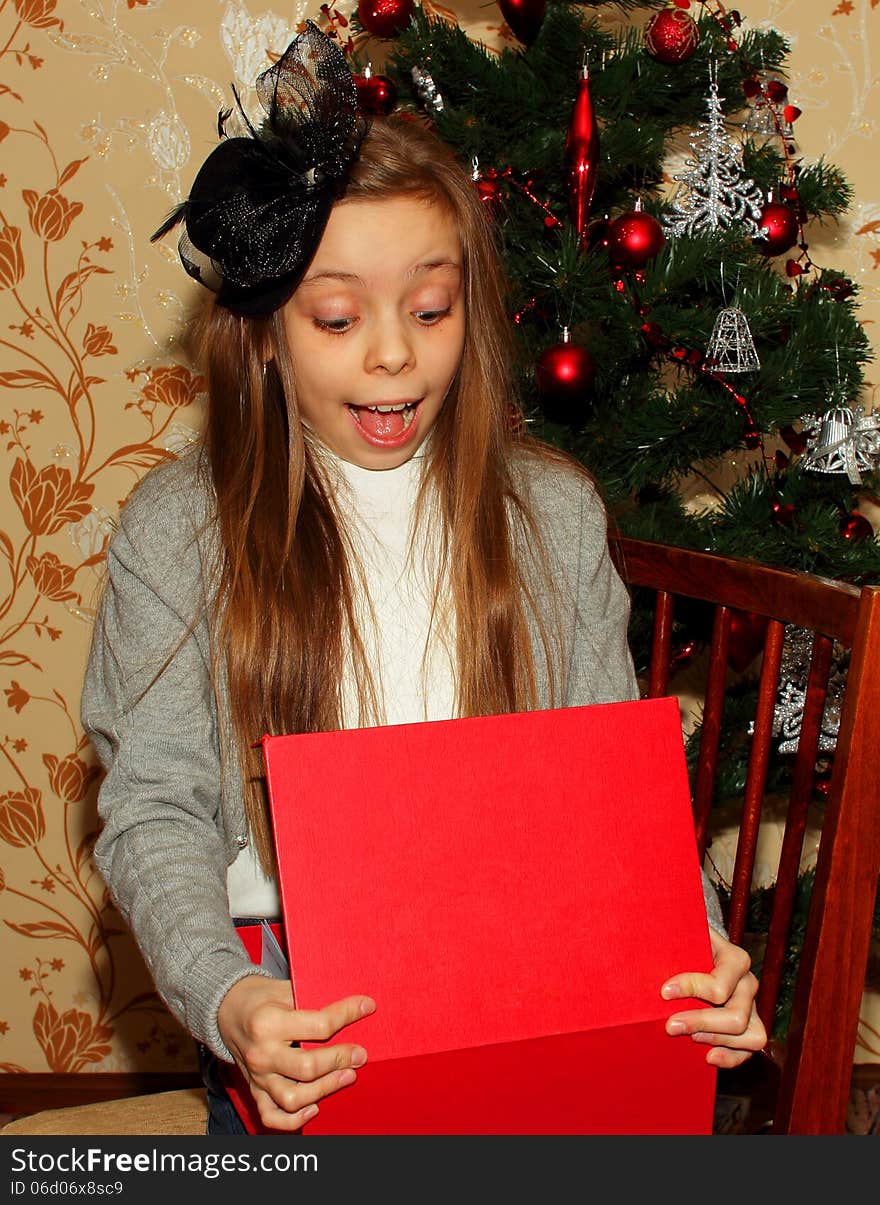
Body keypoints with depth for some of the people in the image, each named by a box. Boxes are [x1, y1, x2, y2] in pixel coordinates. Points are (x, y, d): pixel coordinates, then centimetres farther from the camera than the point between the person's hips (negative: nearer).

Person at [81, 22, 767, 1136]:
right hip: (294, 1039, -1)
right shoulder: (179, 530, -2)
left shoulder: (553, 511, 5)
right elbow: (154, 812, -4)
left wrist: (696, 946, -12)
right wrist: (224, 994, -23)